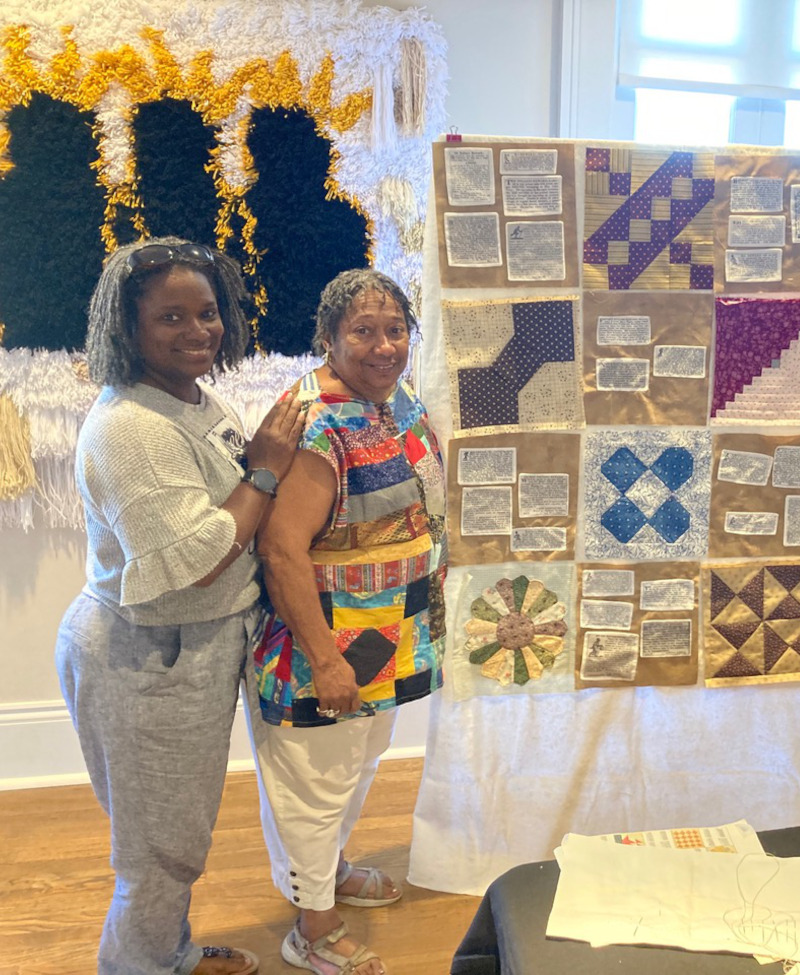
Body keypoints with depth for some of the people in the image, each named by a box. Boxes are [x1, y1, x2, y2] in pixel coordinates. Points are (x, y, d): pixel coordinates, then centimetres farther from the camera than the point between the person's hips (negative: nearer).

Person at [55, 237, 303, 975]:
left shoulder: (201, 400, 5)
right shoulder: (128, 429, -25)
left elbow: (234, 495, 16)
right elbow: (199, 560, -29)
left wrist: (268, 459, -2)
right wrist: (267, 471, -21)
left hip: (197, 650, 10)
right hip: (149, 663, -9)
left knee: (180, 831, 27)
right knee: (163, 845, 12)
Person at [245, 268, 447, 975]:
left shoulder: (397, 399, 2)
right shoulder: (317, 427, -27)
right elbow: (282, 548, -30)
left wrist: (427, 592, 19)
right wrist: (324, 660, -27)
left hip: (389, 637, 9)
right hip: (329, 641, -9)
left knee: (361, 760, 27)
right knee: (318, 778, 10)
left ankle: (332, 867, 53)